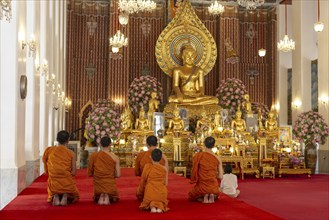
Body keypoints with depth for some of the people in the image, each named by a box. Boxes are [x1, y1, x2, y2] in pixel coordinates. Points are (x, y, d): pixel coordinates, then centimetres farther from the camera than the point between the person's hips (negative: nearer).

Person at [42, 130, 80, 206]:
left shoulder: (49, 151, -2)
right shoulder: (71, 153, -8)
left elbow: (46, 170, 3)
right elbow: (74, 172, -10)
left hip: (53, 183, 2)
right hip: (67, 183, -2)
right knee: (74, 196, 29)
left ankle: (55, 196, -2)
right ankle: (65, 196, -7)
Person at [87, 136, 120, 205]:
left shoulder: (93, 156, -5)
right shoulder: (115, 157, -9)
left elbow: (89, 173, 2)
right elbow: (118, 175, -7)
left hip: (98, 185, 2)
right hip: (110, 184, -2)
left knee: (97, 199, 33)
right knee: (114, 199, 28)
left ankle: (101, 196, -3)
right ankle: (108, 196, -7)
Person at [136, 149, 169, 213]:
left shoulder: (147, 166, 0)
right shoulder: (165, 169, 6)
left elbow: (143, 180, 7)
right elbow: (166, 183, 11)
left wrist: (140, 192, 21)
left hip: (150, 191, -1)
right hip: (162, 193, 1)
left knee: (150, 201, 24)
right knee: (161, 201, 24)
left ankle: (152, 206, -12)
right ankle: (160, 207, -12)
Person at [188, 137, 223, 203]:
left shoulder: (198, 156, -11)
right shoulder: (217, 158, -4)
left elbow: (194, 171, -10)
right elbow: (220, 176, -1)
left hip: (201, 186, -2)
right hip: (214, 188, 2)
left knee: (192, 196, 31)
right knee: (215, 196, 38)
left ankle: (204, 196, -1)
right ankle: (212, 195, 1)